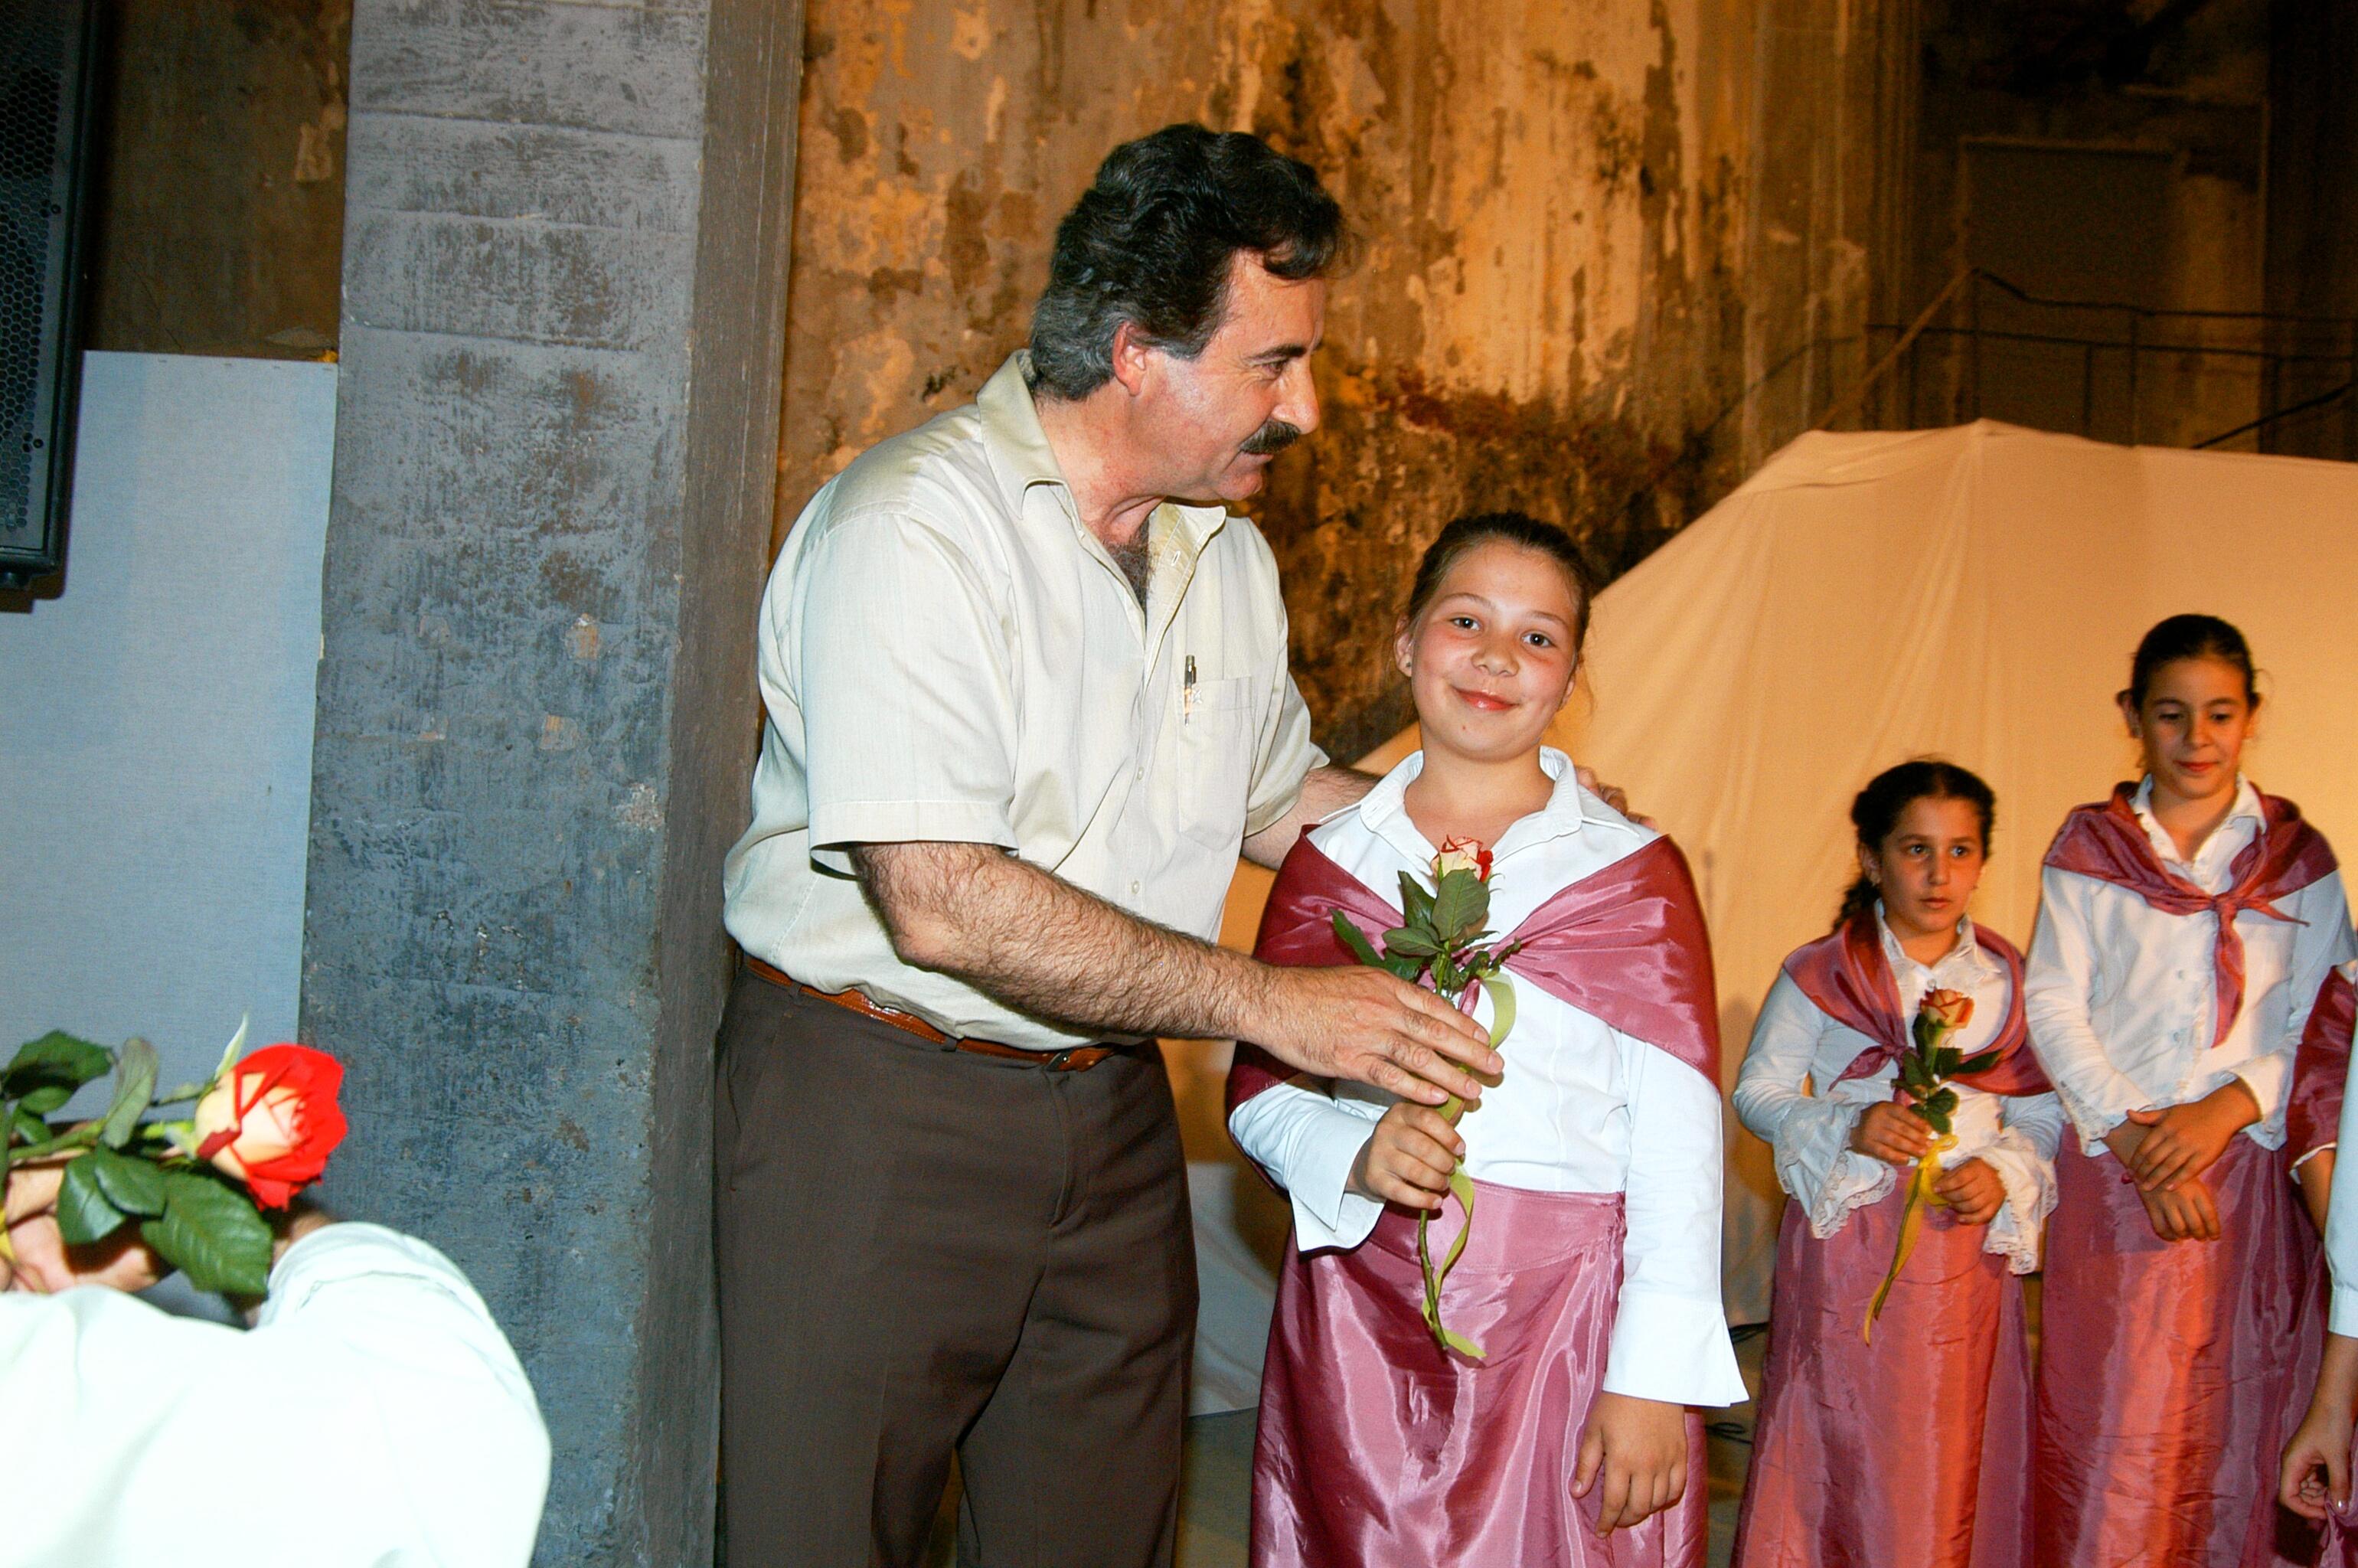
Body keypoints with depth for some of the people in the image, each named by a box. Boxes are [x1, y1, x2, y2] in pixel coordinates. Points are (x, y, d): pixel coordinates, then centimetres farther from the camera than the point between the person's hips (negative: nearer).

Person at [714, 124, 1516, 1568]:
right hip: (876, 1103, -6)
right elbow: (943, 905, -26)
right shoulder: (916, 526, -18)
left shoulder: (1231, 555, 9)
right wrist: (1275, 1004, -21)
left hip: (1112, 1119, 7)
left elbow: (1276, 798, 23)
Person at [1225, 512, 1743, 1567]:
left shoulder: (1633, 871, 0)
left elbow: (1678, 1136, -4)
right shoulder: (1328, 863, 6)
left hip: (1568, 1326, -1)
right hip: (1359, 1325, 2)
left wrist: (1652, 1380, -11)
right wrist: (1356, 1155, -14)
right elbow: (1260, 1092, 8)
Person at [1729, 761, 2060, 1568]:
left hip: (1967, 1246, 2)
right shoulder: (1819, 975, -1)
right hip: (1848, 1239, -2)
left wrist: (2004, 1172, -10)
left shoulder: (2010, 980, 6)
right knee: (1842, 1436, 2)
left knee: (1950, 1449, 6)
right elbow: (1757, 1091, 1)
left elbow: (2043, 1111, 10)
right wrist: (1847, 1129, -15)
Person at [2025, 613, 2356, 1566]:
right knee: (2108, 1424, -2)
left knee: (2238, 1415, 3)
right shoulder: (2087, 850, 8)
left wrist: (2222, 1111, -12)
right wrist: (2135, 1136, -10)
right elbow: (2054, 1003, 1)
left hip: (2246, 1163, 1)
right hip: (2112, 1170, -1)